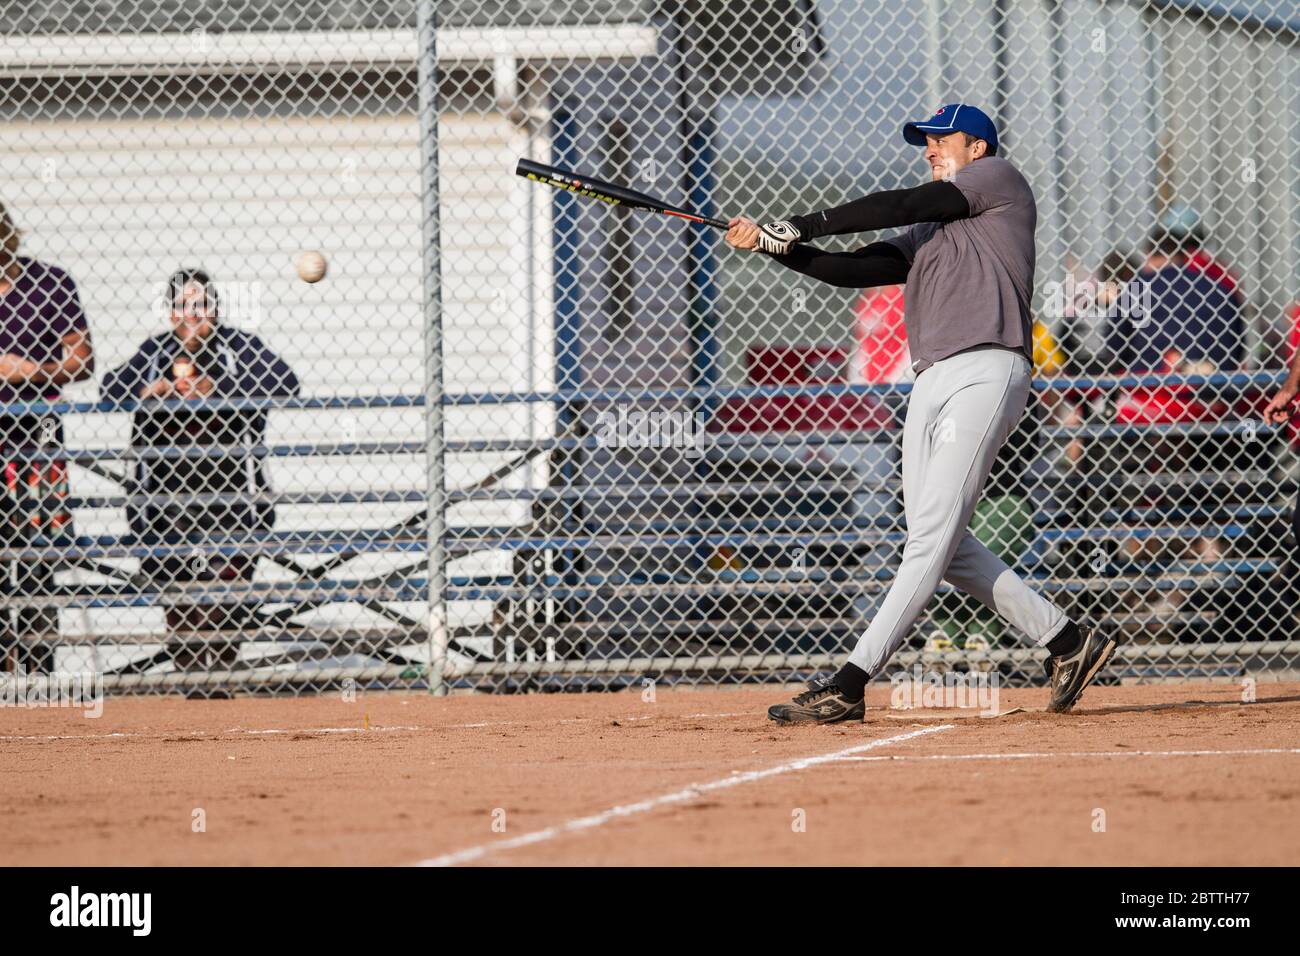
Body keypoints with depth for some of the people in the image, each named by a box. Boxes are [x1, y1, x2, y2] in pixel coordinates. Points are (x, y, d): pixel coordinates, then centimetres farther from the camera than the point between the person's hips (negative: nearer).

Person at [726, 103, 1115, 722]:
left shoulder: (999, 181, 7)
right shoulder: (929, 236, 28)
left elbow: (903, 206, -3)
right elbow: (854, 270, 16)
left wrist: (807, 226, 0)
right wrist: (775, 246, 2)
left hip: (986, 372, -9)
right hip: (931, 385, 9)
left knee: (932, 537, -12)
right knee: (940, 543, 3)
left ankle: (849, 684, -20)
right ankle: (1067, 641, 11)